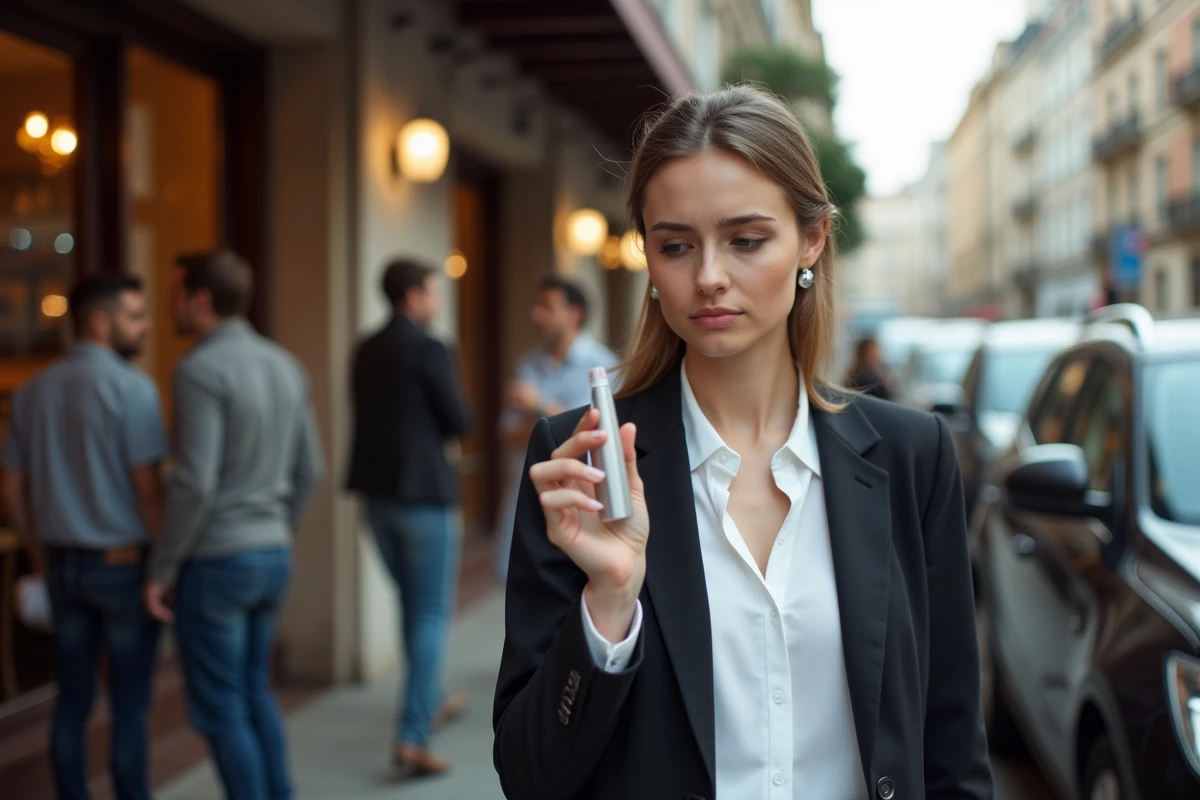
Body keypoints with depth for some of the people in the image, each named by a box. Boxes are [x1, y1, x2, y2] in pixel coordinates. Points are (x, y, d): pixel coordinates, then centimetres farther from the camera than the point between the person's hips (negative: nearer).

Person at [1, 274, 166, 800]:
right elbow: (147, 487, -16)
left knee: (72, 698, 13)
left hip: (64, 565, 6)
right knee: (129, 703, 3)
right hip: (124, 564, -6)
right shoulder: (130, 387, -14)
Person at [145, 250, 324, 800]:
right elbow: (309, 471, 12)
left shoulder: (200, 370, -15)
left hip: (214, 562, -8)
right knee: (255, 694, 20)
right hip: (273, 555, 8)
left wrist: (162, 569, -13)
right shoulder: (284, 366, 8)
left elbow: (195, 483, -21)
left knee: (220, 709, 4)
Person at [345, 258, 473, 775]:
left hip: (377, 490, 7)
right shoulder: (429, 350, -14)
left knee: (412, 604, 22)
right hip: (423, 491, -7)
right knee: (431, 614, 0)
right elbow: (460, 423, -10)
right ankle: (412, 736, -5)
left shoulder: (367, 351, 8)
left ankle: (430, 702, 37)